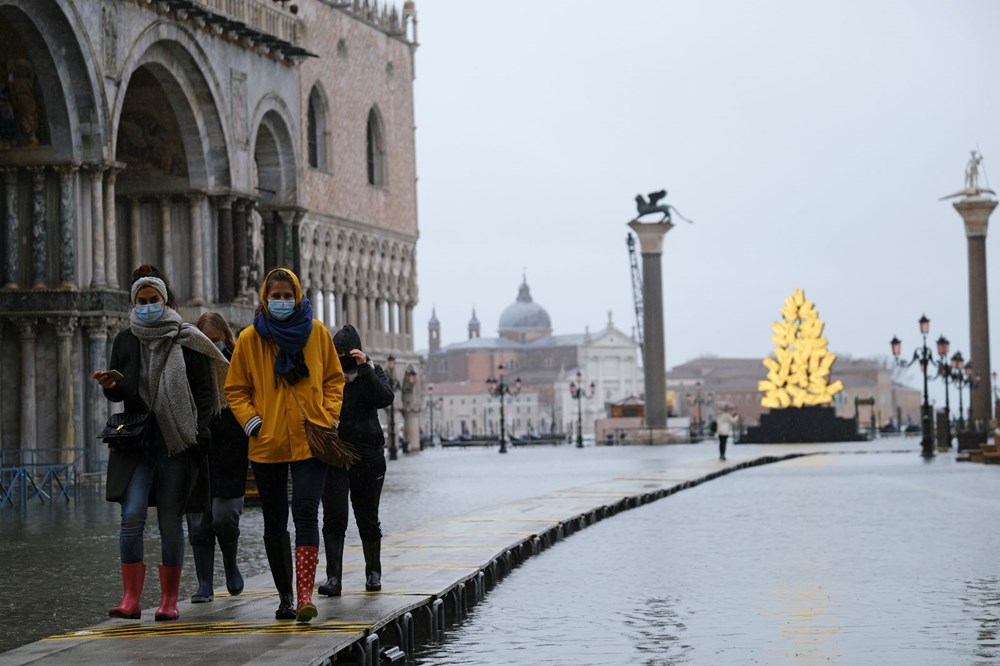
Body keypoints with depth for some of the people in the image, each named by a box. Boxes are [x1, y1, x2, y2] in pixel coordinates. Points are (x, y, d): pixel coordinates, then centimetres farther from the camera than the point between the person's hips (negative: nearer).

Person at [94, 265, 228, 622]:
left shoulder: (186, 341, 2)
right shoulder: (125, 341, 10)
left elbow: (205, 392, 2)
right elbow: (119, 394, 15)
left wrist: (200, 435, -8)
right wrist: (110, 386, -8)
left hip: (177, 443, -2)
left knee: (170, 521, 2)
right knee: (132, 516, -12)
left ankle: (169, 600, 11)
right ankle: (131, 599, -9)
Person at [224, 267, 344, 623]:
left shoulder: (316, 332, 3)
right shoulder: (250, 338, 1)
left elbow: (334, 379, 12)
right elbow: (235, 389, 7)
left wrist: (329, 416, -1)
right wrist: (251, 420, -7)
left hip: (310, 440, -1)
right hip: (267, 444, 2)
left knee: (305, 513, -15)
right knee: (274, 523, 9)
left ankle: (305, 595, -18)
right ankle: (285, 597, 22)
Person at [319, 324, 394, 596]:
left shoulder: (372, 372, 5)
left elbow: (385, 398, -15)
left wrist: (365, 368, -19)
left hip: (368, 456, 0)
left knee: (368, 517, 11)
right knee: (334, 517, -11)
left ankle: (373, 573, 25)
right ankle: (333, 577, -13)